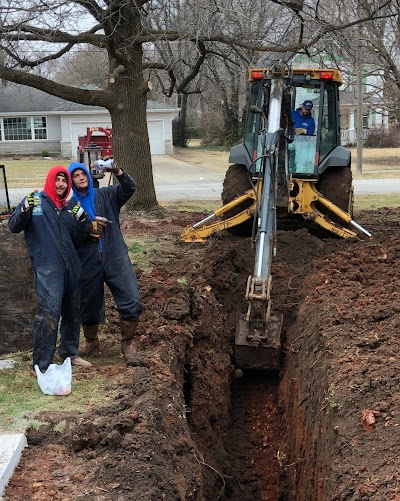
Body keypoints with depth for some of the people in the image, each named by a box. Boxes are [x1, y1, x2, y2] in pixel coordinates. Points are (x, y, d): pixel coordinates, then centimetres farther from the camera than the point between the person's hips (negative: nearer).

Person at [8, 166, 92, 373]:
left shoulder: (70, 206, 14)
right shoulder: (35, 200, 0)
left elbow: (77, 240, 14)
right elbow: (14, 227, -3)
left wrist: (81, 220, -4)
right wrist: (25, 210, -21)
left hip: (71, 266, 6)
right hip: (47, 268, -6)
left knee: (72, 311, 14)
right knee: (48, 313, -13)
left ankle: (70, 352, 33)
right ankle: (41, 365, -7)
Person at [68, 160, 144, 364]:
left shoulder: (105, 195, 7)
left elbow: (130, 188, -7)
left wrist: (118, 173, -25)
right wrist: (88, 227, -15)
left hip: (115, 258, 0)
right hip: (88, 263, 0)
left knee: (131, 303, -11)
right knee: (89, 305, 13)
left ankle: (127, 344, 7)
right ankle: (91, 341, 39)